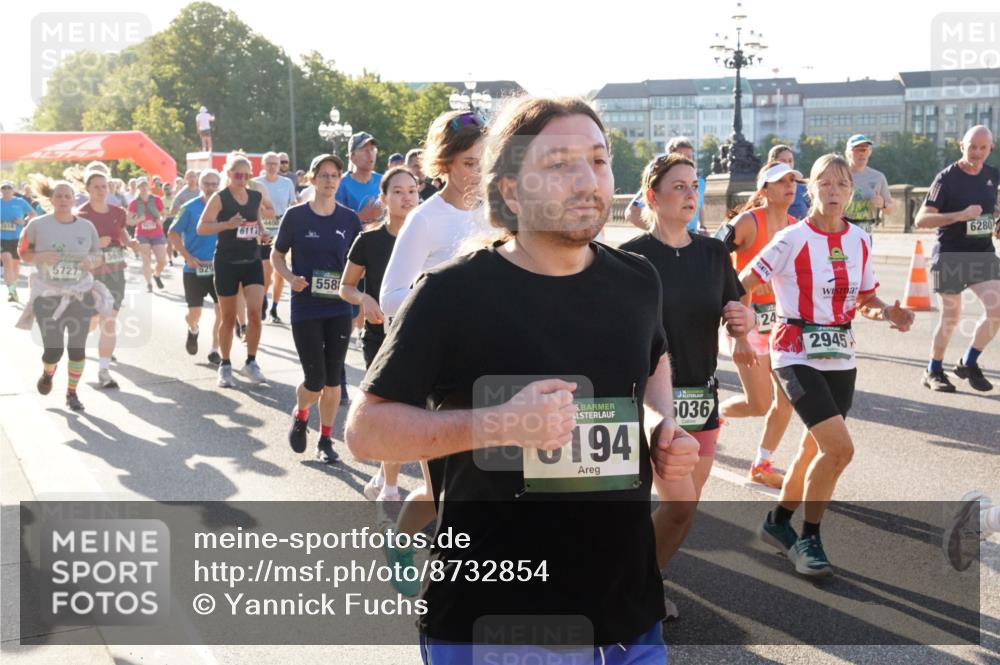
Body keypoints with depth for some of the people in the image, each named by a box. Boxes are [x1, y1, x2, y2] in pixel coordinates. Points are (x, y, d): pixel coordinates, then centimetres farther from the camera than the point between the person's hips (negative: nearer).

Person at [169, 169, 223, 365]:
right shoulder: (190, 208, -6)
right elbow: (173, 234, -2)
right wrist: (187, 257, -12)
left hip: (219, 268, 2)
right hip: (195, 269, -2)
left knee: (223, 311, -3)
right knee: (194, 314, 1)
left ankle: (214, 351, 11)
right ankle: (193, 330, 37)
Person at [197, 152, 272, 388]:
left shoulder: (256, 197, 4)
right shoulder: (220, 198, -8)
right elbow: (201, 228, -13)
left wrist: (263, 233, 2)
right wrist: (227, 225, -27)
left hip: (252, 261, 3)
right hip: (227, 263, -3)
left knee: (255, 311, -11)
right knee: (228, 318, 5)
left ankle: (251, 363, 5)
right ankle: (225, 366, 20)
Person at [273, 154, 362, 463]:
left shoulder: (349, 218, 1)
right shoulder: (296, 215, -4)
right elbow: (276, 255, 5)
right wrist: (290, 278, -13)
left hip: (339, 308, 2)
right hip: (306, 308, -2)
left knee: (333, 378, 4)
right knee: (315, 380, -4)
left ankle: (326, 440, 19)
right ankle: (300, 415, 28)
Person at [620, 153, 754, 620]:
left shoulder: (713, 253, 5)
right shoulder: (632, 258, -10)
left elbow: (737, 316, 12)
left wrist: (745, 319, -10)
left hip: (702, 396, 6)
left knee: (685, 507, 10)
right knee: (679, 505, -12)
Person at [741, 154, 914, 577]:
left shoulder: (860, 241, 5)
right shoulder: (793, 239, -12)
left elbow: (866, 301, 14)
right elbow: (742, 286, -14)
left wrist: (889, 314, -7)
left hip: (840, 358, 6)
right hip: (797, 355, -6)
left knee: (817, 448, 15)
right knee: (840, 448, -16)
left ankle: (778, 522, 35)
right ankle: (809, 539, 2)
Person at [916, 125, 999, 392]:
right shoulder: (947, 178, -11)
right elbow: (921, 220, -16)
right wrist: (961, 215, -25)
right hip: (950, 257, -5)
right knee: (950, 317, 0)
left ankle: (968, 363, 11)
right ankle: (933, 371, 21)